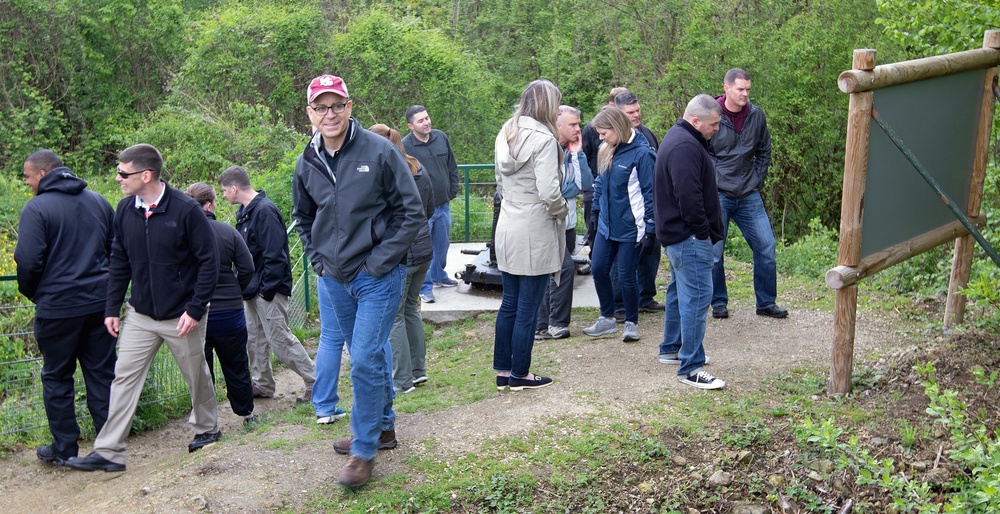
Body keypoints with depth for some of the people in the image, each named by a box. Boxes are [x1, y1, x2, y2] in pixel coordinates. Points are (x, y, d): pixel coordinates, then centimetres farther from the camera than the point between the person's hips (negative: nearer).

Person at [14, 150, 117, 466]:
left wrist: (32, 293, 4)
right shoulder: (99, 202, 8)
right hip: (99, 302, 5)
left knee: (57, 378, 9)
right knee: (102, 373, 10)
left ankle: (64, 449, 16)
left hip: (57, 307, -5)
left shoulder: (36, 208, -10)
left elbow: (28, 261, -15)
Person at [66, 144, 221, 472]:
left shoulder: (185, 210, -16)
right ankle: (108, 452, 7)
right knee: (124, 377, 1)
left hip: (181, 316, -4)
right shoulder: (124, 211, 0)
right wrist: (112, 308, 6)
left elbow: (209, 262, -13)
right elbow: (119, 263, 9)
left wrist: (195, 309, -17)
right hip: (140, 315, 4)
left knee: (197, 376, 12)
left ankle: (207, 429, 35)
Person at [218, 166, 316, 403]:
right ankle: (262, 385, 26)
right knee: (254, 338, 14)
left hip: (269, 288, -10)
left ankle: (315, 382, 2)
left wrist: (266, 289, -21)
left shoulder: (265, 210, -18)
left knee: (280, 338, -6)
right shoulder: (245, 212, 12)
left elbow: (274, 255, -22)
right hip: (255, 287, 10)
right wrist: (248, 285, 12)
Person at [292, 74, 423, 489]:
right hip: (335, 279, 6)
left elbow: (411, 211, -9)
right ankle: (383, 427, 34)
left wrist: (379, 262, -12)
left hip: (378, 277, -5)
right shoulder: (308, 163, 4)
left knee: (367, 361, -9)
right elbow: (303, 217, 22)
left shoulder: (380, 152, -11)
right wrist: (318, 259, 9)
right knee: (367, 357, 17)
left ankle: (364, 449, 5)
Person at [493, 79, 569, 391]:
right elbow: (549, 191, -21)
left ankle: (502, 371, 22)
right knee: (528, 308, 3)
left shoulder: (506, 135, 11)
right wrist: (562, 211, -3)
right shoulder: (543, 138, -15)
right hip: (535, 232, -8)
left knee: (509, 304, 15)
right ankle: (519, 375, 13)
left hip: (507, 228, 8)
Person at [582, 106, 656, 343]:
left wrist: (649, 230, -15)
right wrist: (595, 209, 15)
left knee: (626, 276, 3)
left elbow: (649, 192, -14)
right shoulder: (606, 152, 6)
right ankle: (607, 319, 26)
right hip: (607, 224, 7)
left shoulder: (641, 153, -15)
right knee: (598, 269, 8)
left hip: (630, 227, -7)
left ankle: (631, 323, 22)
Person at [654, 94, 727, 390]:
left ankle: (671, 349, 33)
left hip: (676, 233, 12)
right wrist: (702, 230, -16)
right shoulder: (685, 146, -20)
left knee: (680, 290, 21)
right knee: (697, 296, -10)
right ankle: (690, 368, -8)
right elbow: (689, 195, -27)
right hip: (689, 237, -12)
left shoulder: (679, 138, 17)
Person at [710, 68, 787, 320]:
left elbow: (764, 152, 15)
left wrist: (757, 182, 7)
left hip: (749, 195, 4)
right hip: (718, 195, -3)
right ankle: (719, 303, 19)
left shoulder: (757, 115, 2)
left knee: (766, 246, 2)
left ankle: (766, 303, 15)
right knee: (714, 252, 3)